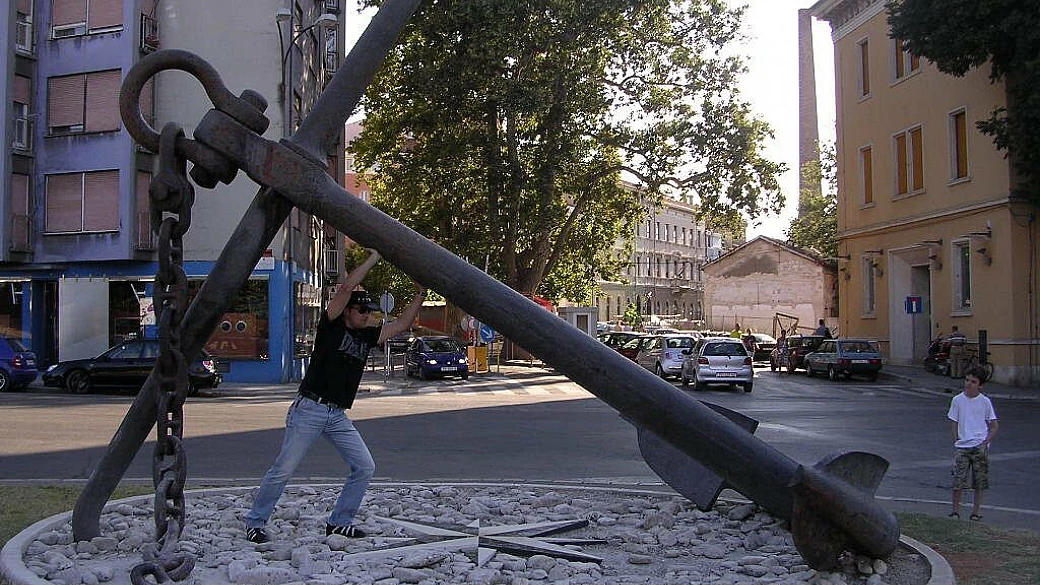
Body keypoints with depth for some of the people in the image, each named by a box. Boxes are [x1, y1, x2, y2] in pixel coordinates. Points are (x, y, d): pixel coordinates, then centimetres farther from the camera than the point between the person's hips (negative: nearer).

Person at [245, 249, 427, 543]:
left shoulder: (367, 336, 12)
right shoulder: (331, 326, -5)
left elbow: (402, 324, 15)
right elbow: (347, 287, -16)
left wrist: (420, 293, 5)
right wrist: (374, 257, -12)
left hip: (338, 416, 7)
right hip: (309, 409, -6)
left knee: (365, 467, 3)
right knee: (283, 470, -2)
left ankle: (339, 521, 15)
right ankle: (255, 522, 13)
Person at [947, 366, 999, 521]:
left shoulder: (985, 402, 1)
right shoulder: (957, 400, 3)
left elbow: (994, 426, 5)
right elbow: (953, 422, 8)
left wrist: (986, 443, -5)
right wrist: (956, 441, -2)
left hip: (980, 446, 0)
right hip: (962, 446, 0)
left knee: (980, 482, 3)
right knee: (959, 480, -7)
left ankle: (976, 511, 14)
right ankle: (955, 510, 6)